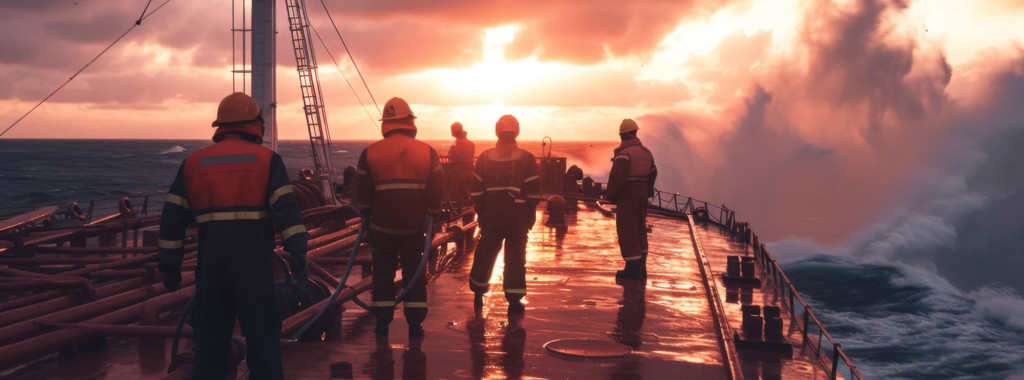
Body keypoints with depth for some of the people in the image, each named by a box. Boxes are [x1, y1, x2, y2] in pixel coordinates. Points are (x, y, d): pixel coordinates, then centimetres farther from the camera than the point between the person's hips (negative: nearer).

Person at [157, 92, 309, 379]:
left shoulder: (193, 162, 10)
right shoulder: (267, 159, 0)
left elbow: (172, 219, 8)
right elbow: (286, 211, -11)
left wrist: (169, 266, 13)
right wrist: (297, 254, -13)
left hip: (211, 264, 3)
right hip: (254, 263, -3)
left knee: (210, 340, 12)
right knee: (263, 338, 3)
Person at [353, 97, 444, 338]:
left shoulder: (370, 153, -2)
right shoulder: (427, 151, -2)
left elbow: (361, 192, 3)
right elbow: (438, 189, -2)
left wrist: (366, 215, 17)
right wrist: (431, 215, 10)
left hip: (382, 226, 0)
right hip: (415, 227, 0)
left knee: (383, 274, 12)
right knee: (414, 273, 10)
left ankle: (382, 322, 15)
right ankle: (415, 325, 10)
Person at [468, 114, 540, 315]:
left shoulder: (485, 158, 1)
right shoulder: (527, 159, -4)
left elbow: (476, 191, 3)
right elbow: (534, 193, -4)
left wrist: (481, 214, 12)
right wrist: (530, 216, 7)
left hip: (491, 217, 2)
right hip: (518, 219, -2)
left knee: (485, 255, 15)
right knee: (515, 259, 4)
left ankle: (478, 294, 27)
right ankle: (514, 301, 4)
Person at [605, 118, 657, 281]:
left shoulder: (624, 154, -17)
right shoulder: (646, 152, 9)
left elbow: (616, 176, -23)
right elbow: (653, 173, 18)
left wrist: (610, 194, -10)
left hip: (626, 196, -8)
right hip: (641, 196, 8)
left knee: (627, 231, -4)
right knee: (640, 230, 14)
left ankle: (633, 269, -6)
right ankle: (641, 268, 18)